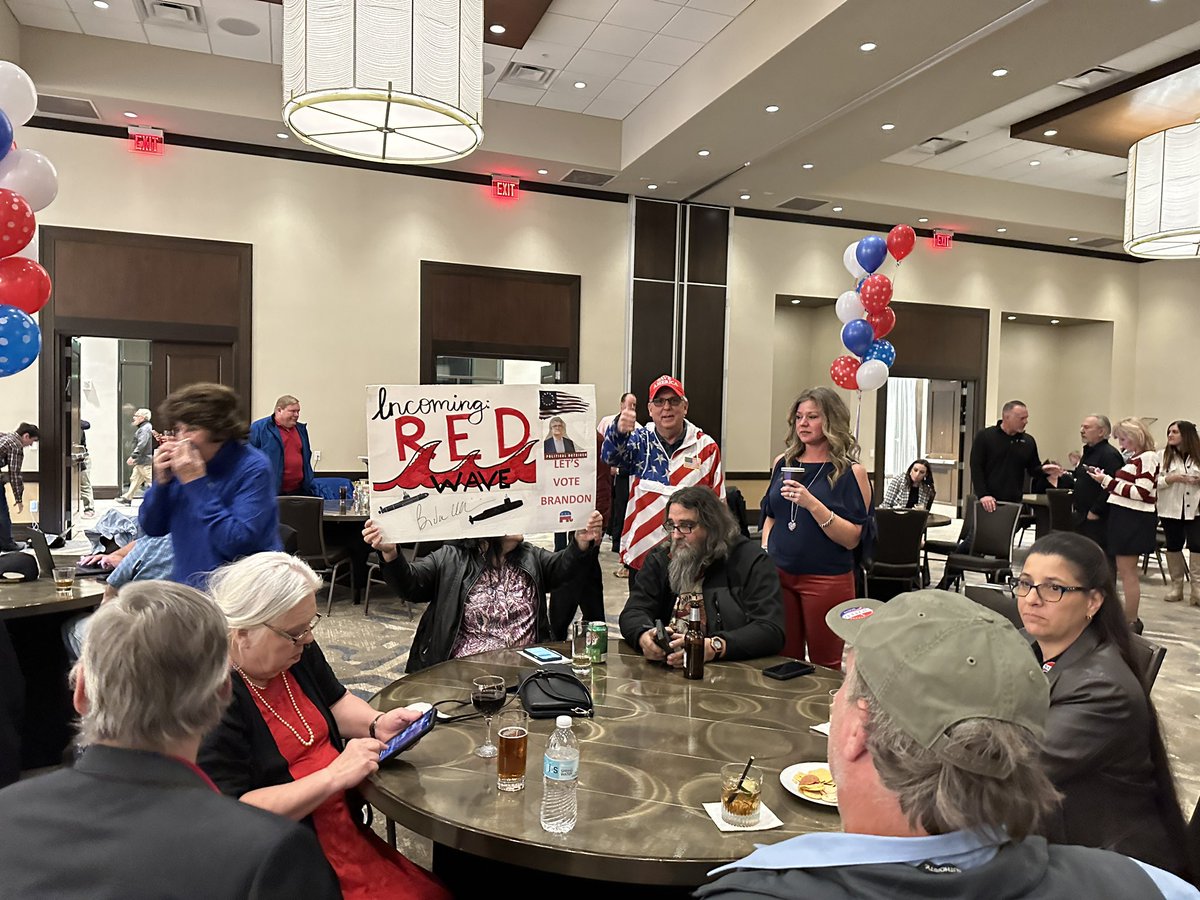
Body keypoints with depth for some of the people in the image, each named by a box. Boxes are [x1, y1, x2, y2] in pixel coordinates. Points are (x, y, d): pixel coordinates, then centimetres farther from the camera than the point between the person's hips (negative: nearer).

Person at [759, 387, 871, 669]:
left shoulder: (850, 472, -7)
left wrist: (812, 503, -23)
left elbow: (851, 539, -13)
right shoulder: (783, 462, 7)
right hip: (778, 574, 4)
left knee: (825, 666, 9)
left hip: (827, 580, -4)